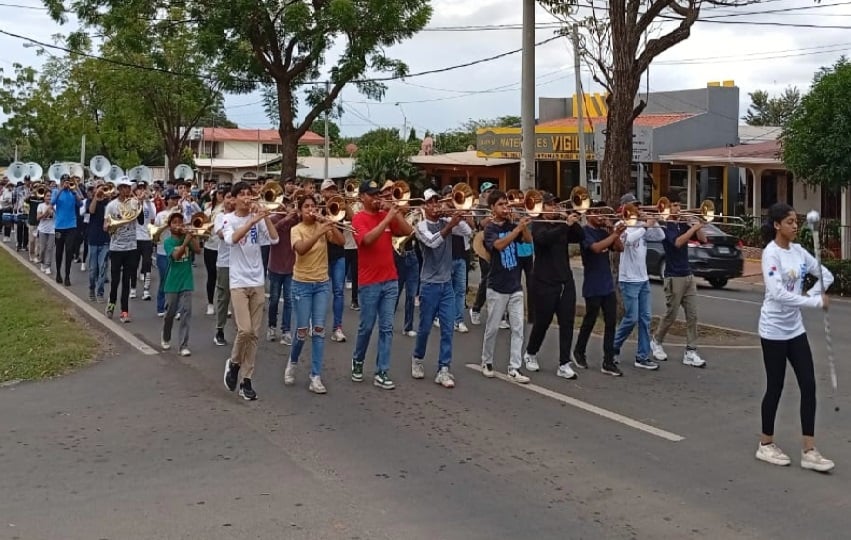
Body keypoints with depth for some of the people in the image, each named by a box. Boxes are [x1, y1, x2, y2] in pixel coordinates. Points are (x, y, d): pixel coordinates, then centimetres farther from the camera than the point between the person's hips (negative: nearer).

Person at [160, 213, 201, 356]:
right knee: (170, 313, 11)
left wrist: (192, 236, -18)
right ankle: (166, 339, 35)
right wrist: (185, 242, -32)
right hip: (172, 282, -1)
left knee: (186, 312, -5)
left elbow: (198, 250, -11)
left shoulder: (187, 237, 3)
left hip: (186, 281, 1)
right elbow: (176, 255, -21)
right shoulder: (168, 241, -4)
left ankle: (184, 345, -3)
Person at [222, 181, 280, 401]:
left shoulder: (258, 218, 4)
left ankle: (246, 380, 11)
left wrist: (265, 217, -16)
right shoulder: (229, 219, -4)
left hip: (257, 282, 4)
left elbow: (274, 239, -7)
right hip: (238, 282, -4)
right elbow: (231, 239, -24)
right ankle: (234, 363, 14)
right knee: (244, 329, -15)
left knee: (253, 334, 4)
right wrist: (252, 221, -30)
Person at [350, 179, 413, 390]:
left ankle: (381, 373, 6)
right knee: (367, 327, 6)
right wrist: (387, 218, -25)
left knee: (387, 328, 2)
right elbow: (368, 239, -24)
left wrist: (394, 212, -8)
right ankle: (358, 360, 31)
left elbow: (408, 231, 0)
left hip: (390, 280, 5)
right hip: (369, 283, -4)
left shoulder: (387, 215, 9)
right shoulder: (359, 218, -7)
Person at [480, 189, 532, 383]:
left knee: (518, 329, 0)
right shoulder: (490, 229, -7)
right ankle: (487, 362, 24)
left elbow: (529, 240, -7)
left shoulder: (513, 225, 6)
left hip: (515, 286, 4)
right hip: (497, 287, -4)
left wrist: (523, 226, -23)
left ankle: (514, 368, 2)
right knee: (492, 328, 6)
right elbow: (499, 245, -26)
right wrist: (518, 228, -33)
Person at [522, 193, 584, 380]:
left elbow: (579, 238, 3)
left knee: (567, 322, -1)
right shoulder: (538, 225, -6)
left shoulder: (562, 224, 12)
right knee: (542, 322, 5)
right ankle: (530, 354, 30)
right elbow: (545, 238, -27)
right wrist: (566, 224, -32)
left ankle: (564, 364, 1)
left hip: (565, 280, 5)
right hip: (545, 282, -5)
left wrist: (573, 222, -11)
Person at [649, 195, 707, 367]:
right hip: (674, 277, -6)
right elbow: (677, 242, -26)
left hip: (688, 275, 6)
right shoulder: (666, 227, -9)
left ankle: (690, 352, 4)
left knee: (692, 315, 2)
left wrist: (697, 224, -4)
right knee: (671, 315, 3)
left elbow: (703, 239, 10)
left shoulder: (683, 225, 10)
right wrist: (694, 227, -23)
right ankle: (656, 342, 25)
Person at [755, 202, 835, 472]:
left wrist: (812, 294, -5)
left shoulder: (798, 250, 5)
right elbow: (778, 293, -27)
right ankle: (766, 444, 22)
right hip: (774, 330, -7)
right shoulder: (771, 253, -16)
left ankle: (809, 451, 8)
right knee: (775, 387, 4)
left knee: (808, 385, 3)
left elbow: (826, 275, 14)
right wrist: (816, 302, -28)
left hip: (795, 328, 7)